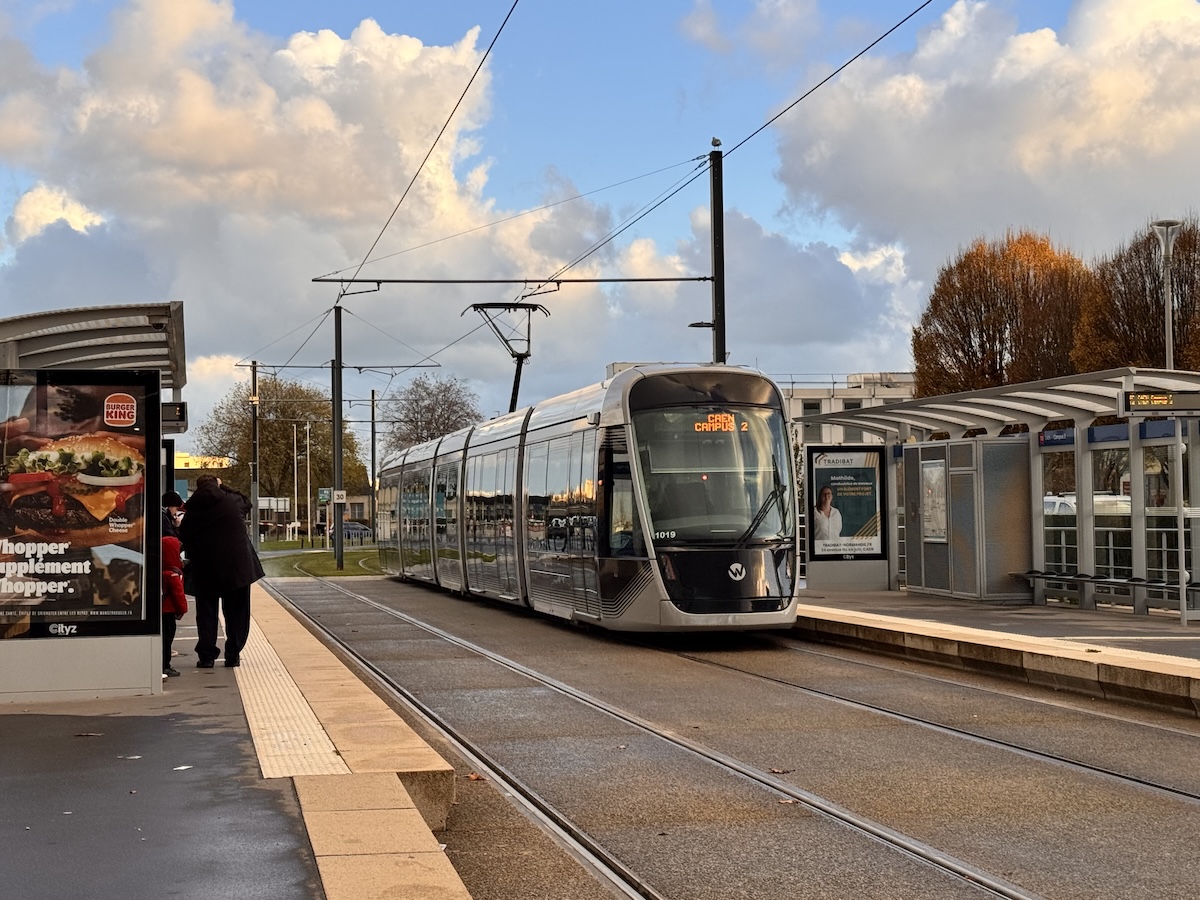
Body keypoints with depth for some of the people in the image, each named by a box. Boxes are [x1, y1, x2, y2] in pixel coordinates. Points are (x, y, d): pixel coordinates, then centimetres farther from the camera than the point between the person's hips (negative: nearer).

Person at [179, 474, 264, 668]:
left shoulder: (192, 511, -1)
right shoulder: (231, 502, -4)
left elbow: (185, 538, 3)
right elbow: (246, 503, 19)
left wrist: (192, 560, 15)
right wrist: (221, 486, 18)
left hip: (205, 570, 1)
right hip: (237, 566, 0)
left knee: (206, 612, 10)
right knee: (236, 612, 9)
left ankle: (206, 655, 7)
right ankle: (233, 655, 8)